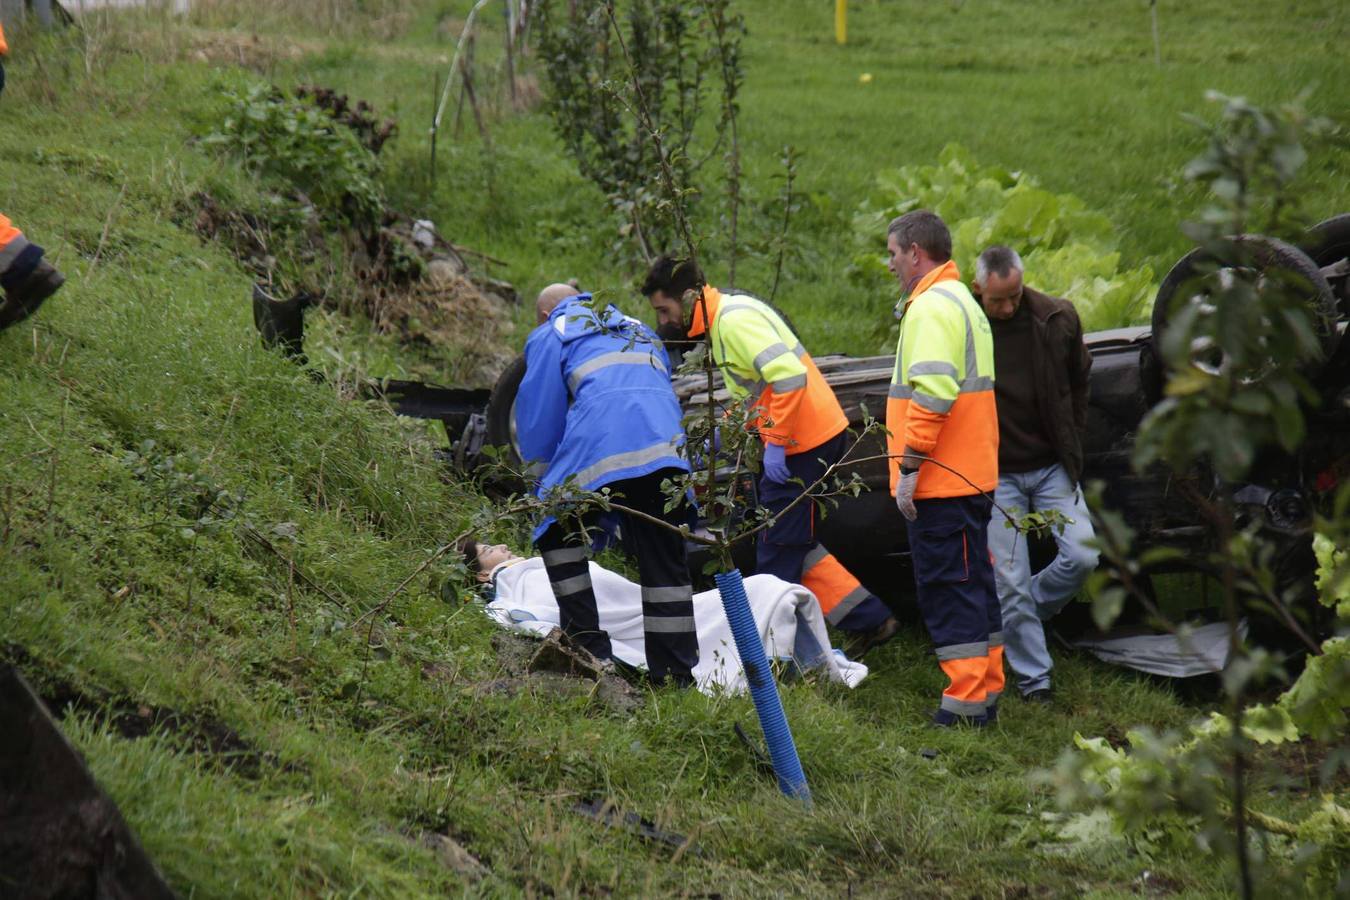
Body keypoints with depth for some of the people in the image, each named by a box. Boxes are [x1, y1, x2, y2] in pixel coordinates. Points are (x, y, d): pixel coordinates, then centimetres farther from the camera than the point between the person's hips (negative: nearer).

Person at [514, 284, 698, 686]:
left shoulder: (549, 336, 22)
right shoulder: (641, 332, 39)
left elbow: (537, 417, 15)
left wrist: (543, 482, 29)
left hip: (599, 446, -4)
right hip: (666, 448, 4)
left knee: (558, 535, 16)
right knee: (665, 563, 10)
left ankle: (589, 645, 9)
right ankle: (676, 674, 8)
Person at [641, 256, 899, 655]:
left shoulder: (734, 319, -18)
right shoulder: (721, 319, 14)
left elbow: (790, 377, -28)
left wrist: (775, 444, -24)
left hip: (803, 443, -10)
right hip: (822, 436, 10)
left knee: (777, 555, -2)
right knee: (794, 544, 17)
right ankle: (870, 618, 16)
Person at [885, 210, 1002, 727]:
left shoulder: (931, 307, -15)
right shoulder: (962, 301, 20)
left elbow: (931, 394, -25)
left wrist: (908, 466, -22)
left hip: (940, 480, -10)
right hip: (970, 475, 10)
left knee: (947, 588, -7)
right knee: (973, 583, 14)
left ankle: (966, 700, -5)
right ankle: (986, 691, 21)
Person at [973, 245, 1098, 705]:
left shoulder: (1057, 319, -4)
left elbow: (1079, 382, 15)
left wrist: (1071, 444, 12)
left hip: (1051, 466, 3)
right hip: (995, 474, -3)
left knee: (1082, 555, -9)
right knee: (1010, 581, -3)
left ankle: (1028, 610, 20)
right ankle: (1034, 681, 9)